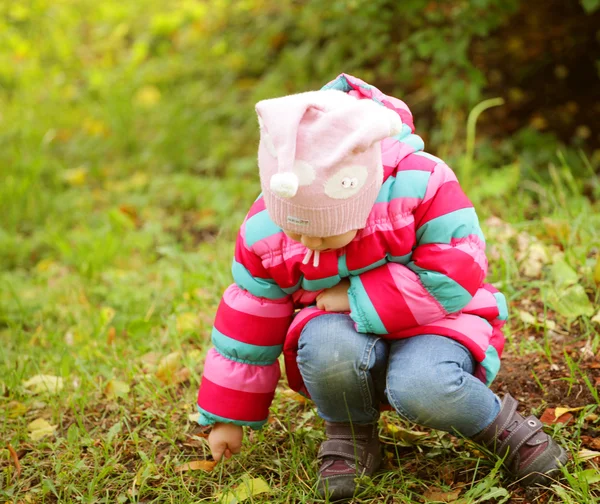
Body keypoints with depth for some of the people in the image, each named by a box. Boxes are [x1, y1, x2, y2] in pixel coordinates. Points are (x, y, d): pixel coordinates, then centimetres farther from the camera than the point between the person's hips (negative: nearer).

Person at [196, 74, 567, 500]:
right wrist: (227, 417, 7)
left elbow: (455, 278, -24)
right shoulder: (265, 232, -11)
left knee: (422, 389, -37)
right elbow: (249, 323, 0)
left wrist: (355, 298, -23)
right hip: (341, 330, 3)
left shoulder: (422, 186, -23)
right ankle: (350, 433, -3)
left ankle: (503, 425, -3)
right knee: (328, 349, -35)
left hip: (431, 321, -2)